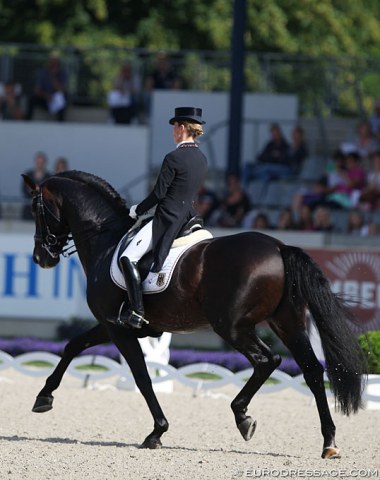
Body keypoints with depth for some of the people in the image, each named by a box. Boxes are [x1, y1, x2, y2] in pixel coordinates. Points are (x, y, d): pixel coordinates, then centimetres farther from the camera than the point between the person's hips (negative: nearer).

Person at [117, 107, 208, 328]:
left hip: (167, 219, -9)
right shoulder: (202, 159, 10)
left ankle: (137, 312, -21)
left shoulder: (174, 158, -15)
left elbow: (158, 194, -14)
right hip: (188, 217, 9)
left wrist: (137, 210, 3)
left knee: (128, 258, -13)